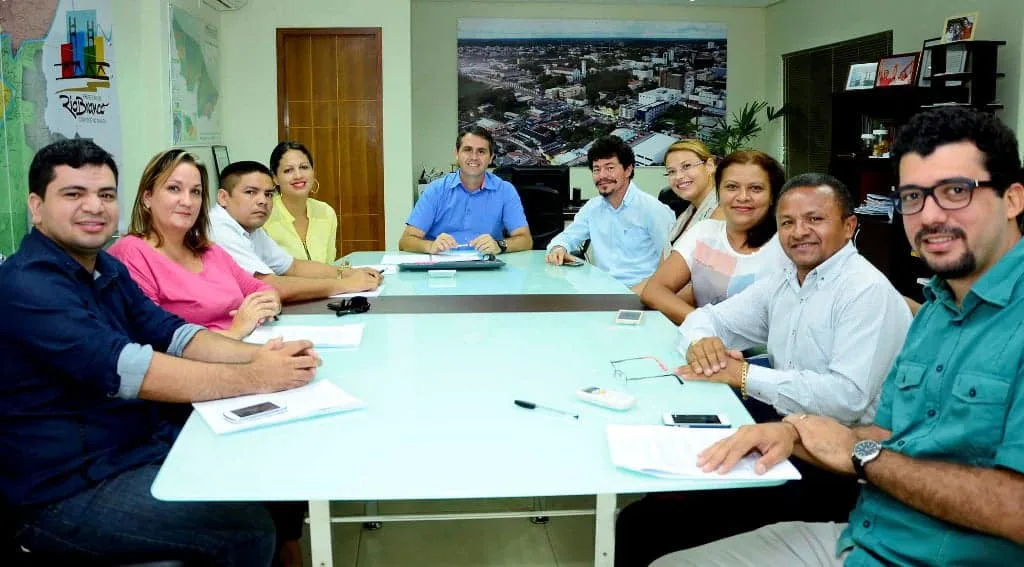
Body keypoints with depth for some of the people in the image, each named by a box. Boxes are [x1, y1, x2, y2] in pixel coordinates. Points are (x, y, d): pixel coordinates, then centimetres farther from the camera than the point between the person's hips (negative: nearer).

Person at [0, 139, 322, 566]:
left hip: (143, 445, 9)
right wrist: (254, 378, -28)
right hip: (70, 489, -9)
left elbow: (173, 336, 2)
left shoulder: (108, 269, 9)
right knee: (245, 527, -19)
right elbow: (124, 368, -30)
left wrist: (259, 354, -16)